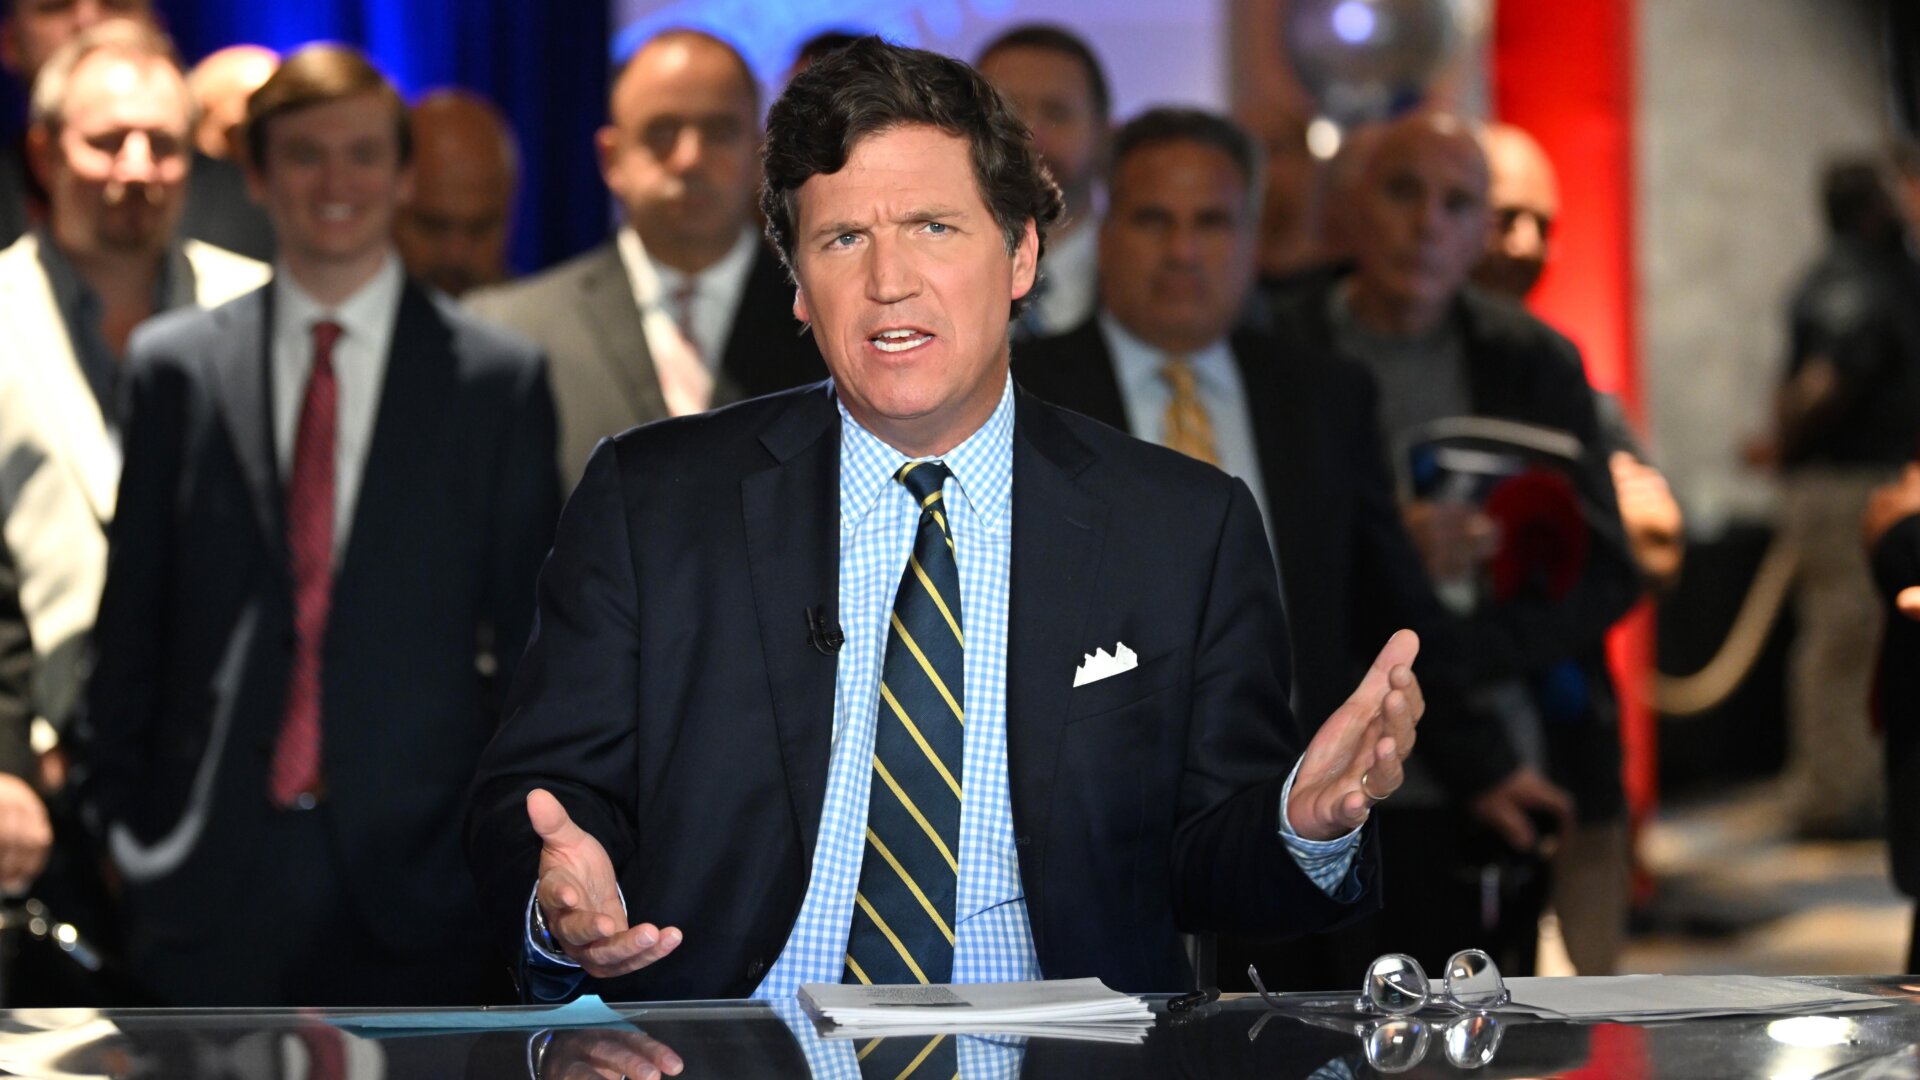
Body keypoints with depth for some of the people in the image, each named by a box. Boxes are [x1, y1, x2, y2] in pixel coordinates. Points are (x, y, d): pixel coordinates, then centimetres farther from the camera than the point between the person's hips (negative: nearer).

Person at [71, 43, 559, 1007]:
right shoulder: (175, 367, 7)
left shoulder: (499, 379, 4)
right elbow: (130, 621, 9)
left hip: (416, 859, -1)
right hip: (214, 875, 1)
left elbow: (530, 630, 4)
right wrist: (116, 812, 6)